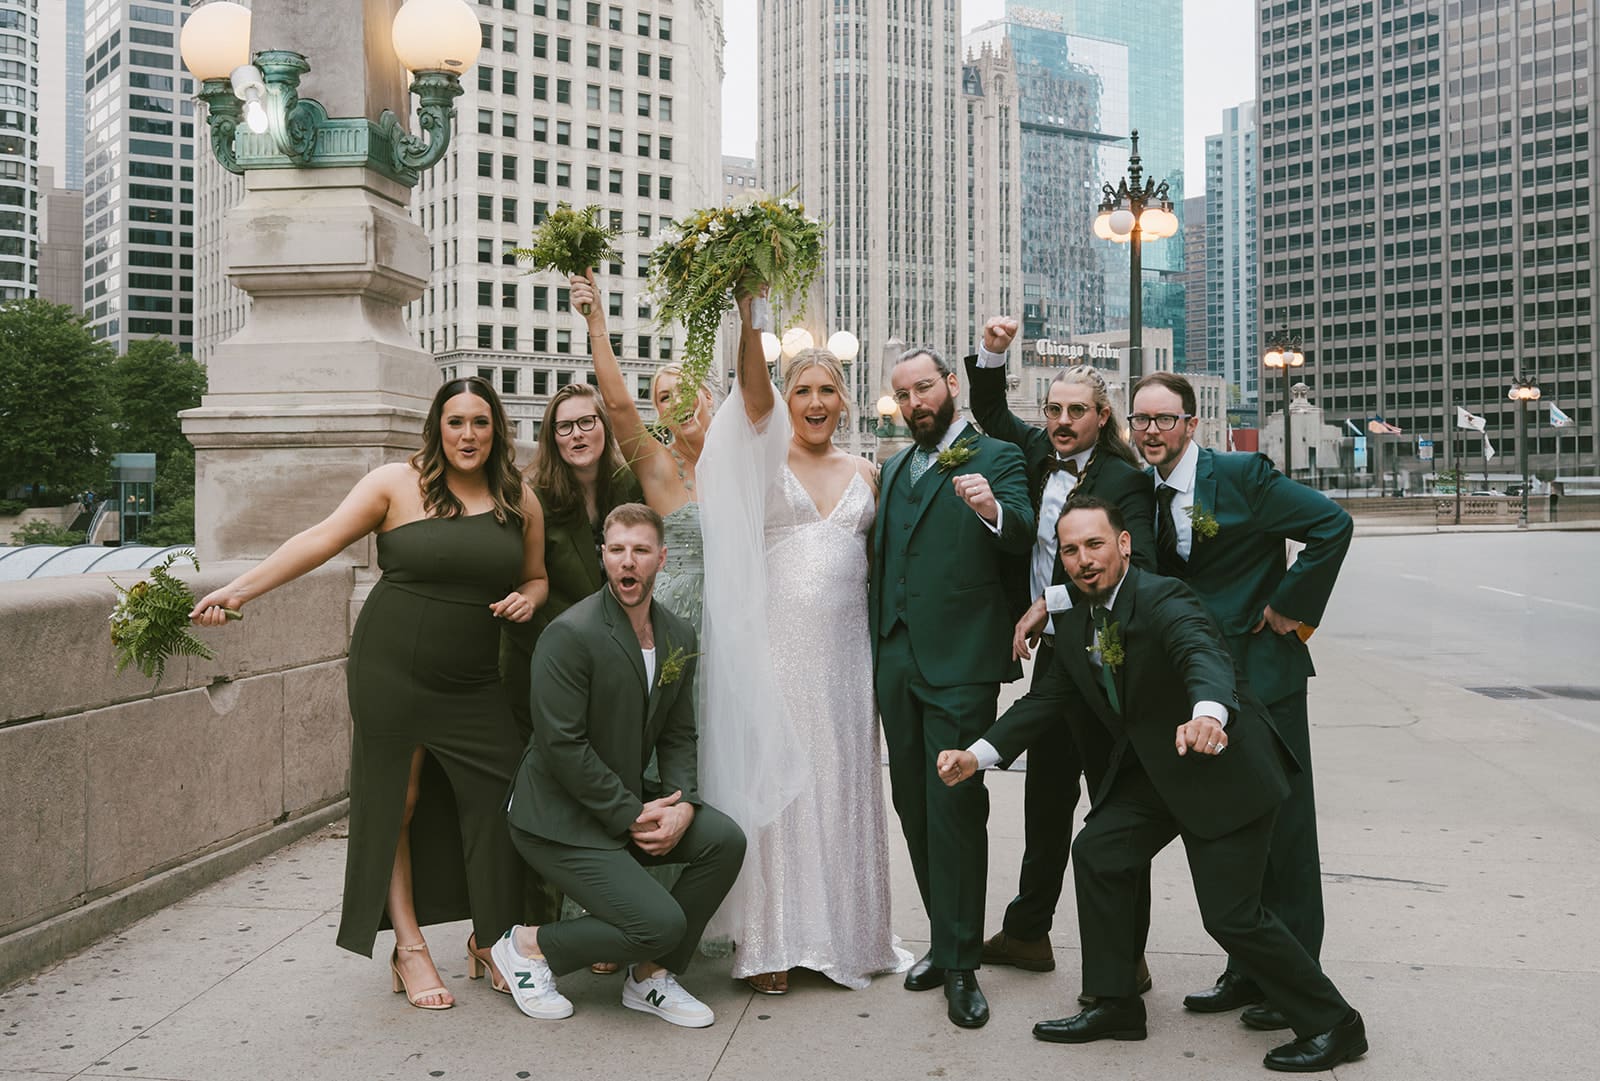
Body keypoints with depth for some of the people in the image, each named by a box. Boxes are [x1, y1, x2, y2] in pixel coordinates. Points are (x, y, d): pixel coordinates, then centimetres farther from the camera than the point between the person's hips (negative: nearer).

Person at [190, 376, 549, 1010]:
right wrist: (238, 590, -16)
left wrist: (527, 598, -4)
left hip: (474, 683, 3)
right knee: (396, 803, 4)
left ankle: (489, 940, 18)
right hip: (392, 671, -2)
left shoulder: (520, 502, 7)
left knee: (496, 803, -3)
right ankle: (409, 949, 19)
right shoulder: (397, 484, -3)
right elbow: (321, 540, -8)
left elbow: (536, 577, 20)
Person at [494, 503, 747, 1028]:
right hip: (559, 817, -7)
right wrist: (631, 815, -18)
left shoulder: (680, 636, 4)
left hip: (629, 802, 8)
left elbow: (678, 734, 9)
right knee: (663, 924, -18)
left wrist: (682, 804, -9)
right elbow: (562, 745, -22)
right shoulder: (570, 634, -19)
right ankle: (531, 946, 7)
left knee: (724, 839, -12)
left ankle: (651, 976, 7)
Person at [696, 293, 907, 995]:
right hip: (776, 646, -3)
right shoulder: (767, 455, 2)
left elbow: (877, 561, 16)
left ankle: (841, 931, 22)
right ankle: (771, 941, 9)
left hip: (844, 649, 4)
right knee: (773, 781, -1)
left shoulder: (864, 473, 13)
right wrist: (747, 314, -30)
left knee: (841, 784, 9)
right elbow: (753, 393, -16)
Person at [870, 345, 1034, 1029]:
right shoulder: (894, 468, 18)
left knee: (954, 808, -6)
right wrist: (878, 642, 15)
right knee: (913, 805, 12)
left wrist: (994, 511, -37)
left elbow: (1024, 536, -17)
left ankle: (960, 965, 4)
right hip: (897, 662, 7)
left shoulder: (995, 459, -1)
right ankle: (946, 940, 26)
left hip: (961, 664, -6)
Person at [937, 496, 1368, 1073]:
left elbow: (1205, 652, -40)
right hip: (1153, 771, 8)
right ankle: (1115, 1004, 14)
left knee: (1230, 914, -7)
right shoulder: (1075, 627, 4)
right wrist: (978, 754, -6)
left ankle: (1333, 1024, 14)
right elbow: (1045, 699, 7)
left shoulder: (1163, 598, -22)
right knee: (1097, 850, -1)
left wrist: (1208, 713, -63)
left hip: (1221, 767, -8)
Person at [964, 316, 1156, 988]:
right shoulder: (1040, 455, 7)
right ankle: (1026, 933, 30)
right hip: (1053, 653, 7)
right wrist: (991, 353, 4)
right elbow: (992, 414, 21)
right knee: (1045, 797, 17)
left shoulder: (1123, 481, -13)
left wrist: (1049, 601, -22)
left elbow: (1136, 569, -25)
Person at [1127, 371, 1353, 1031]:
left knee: (1281, 826, 2)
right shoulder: (1144, 494, 7)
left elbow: (1333, 524, -14)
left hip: (1261, 672, -6)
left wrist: (1291, 607, -13)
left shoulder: (1241, 476, -11)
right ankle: (1247, 972, 27)